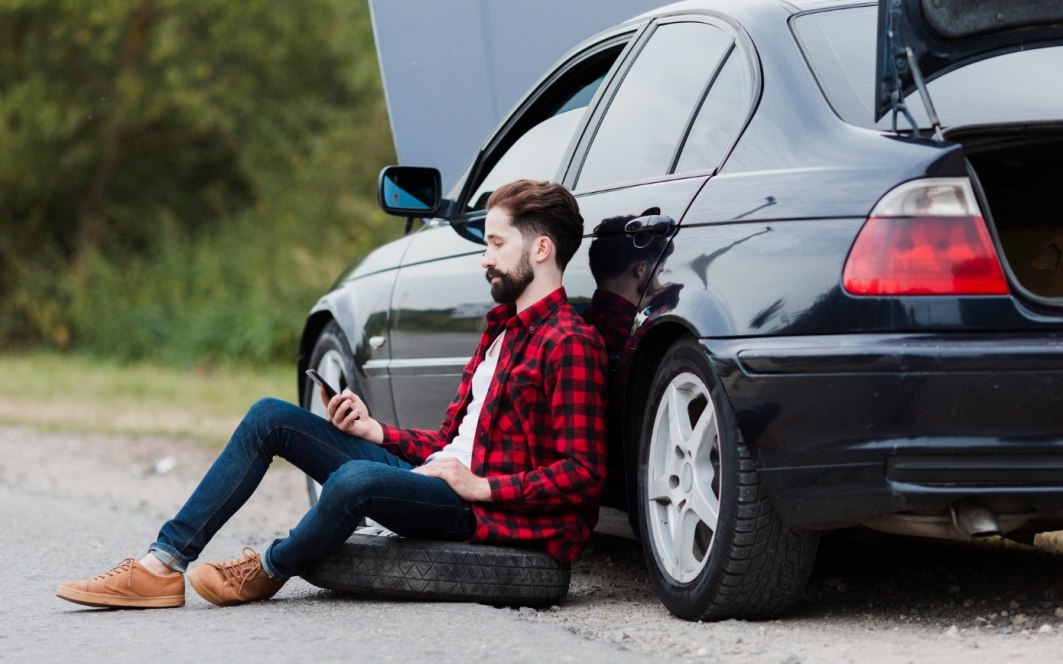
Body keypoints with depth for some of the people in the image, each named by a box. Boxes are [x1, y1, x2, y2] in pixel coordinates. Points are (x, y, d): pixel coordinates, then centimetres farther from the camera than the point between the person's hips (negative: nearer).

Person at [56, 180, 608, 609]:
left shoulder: (570, 344, -10)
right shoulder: (503, 328, 23)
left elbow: (584, 475, -17)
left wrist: (481, 485, -20)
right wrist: (375, 431, 9)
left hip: (480, 508, -10)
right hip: (429, 471, 10)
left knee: (356, 479, -39)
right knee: (269, 417, 3)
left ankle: (271, 570, -5)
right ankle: (165, 564, -5)